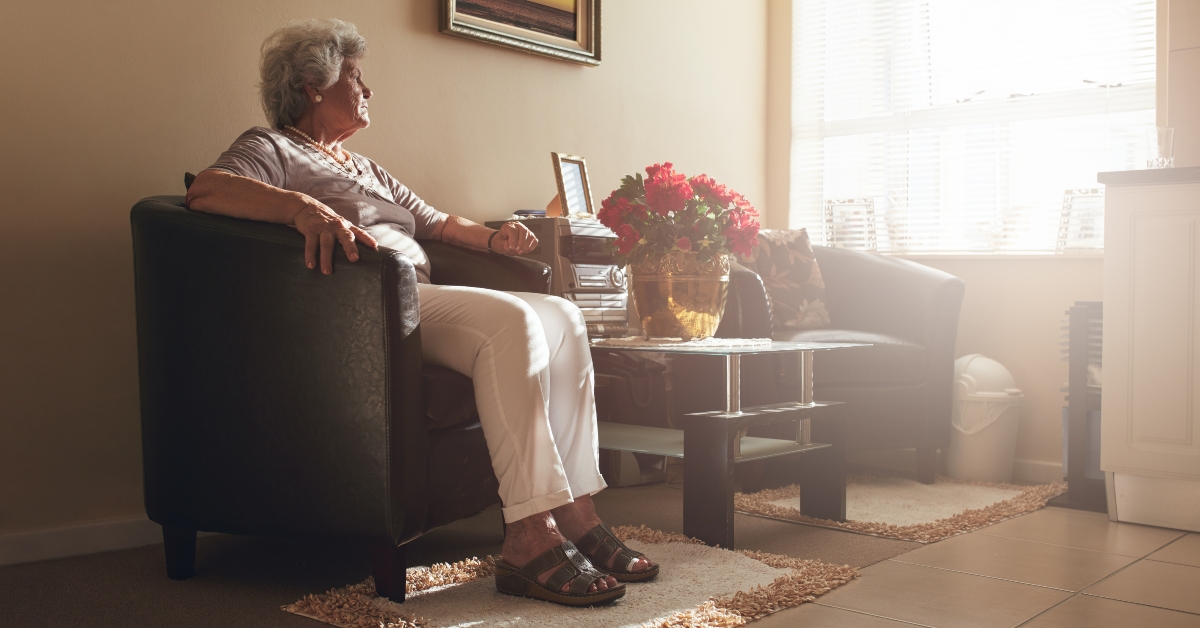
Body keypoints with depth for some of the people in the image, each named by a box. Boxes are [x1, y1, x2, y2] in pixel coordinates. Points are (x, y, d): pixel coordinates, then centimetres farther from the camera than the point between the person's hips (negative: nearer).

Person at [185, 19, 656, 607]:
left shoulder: (366, 168, 33)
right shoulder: (271, 148, 7)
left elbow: (435, 221, 36)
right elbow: (206, 189, -14)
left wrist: (492, 237, 15)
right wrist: (303, 207, -32)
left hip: (421, 298, 9)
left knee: (562, 316, -8)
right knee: (512, 321, -30)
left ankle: (576, 512, -15)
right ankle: (529, 539, -34)